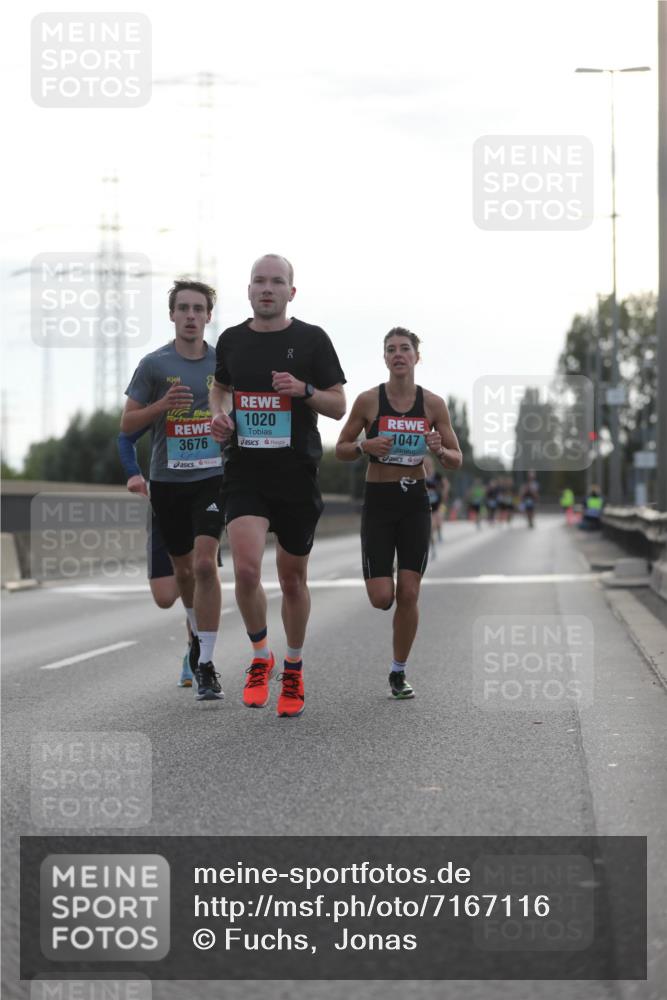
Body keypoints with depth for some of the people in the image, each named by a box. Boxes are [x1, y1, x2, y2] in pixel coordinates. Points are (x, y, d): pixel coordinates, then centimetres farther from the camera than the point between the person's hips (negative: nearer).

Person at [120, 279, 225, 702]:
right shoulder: (155, 364, -1)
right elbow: (127, 423, 1)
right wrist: (162, 406, -16)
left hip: (212, 478, -1)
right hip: (167, 480, 1)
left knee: (205, 563, -17)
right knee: (183, 567, 15)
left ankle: (205, 664, -14)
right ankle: (198, 636, 43)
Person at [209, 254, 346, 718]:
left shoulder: (311, 339, -3)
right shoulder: (231, 340, 6)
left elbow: (339, 406, 0)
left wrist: (304, 389, -19)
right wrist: (219, 415, 3)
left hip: (297, 475, -1)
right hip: (245, 473, 1)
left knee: (293, 578, 10)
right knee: (246, 569, -17)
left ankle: (293, 670, 30)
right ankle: (260, 656, 7)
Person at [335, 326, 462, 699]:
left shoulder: (433, 404, -1)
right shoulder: (368, 400, -5)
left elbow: (457, 460, 4)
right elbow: (341, 449, 3)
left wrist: (439, 450, -18)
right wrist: (365, 447, -17)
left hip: (415, 502, 1)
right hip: (378, 502, -1)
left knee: (408, 595, -3)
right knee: (382, 598, -8)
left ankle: (399, 673, 13)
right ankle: (383, 579, 31)